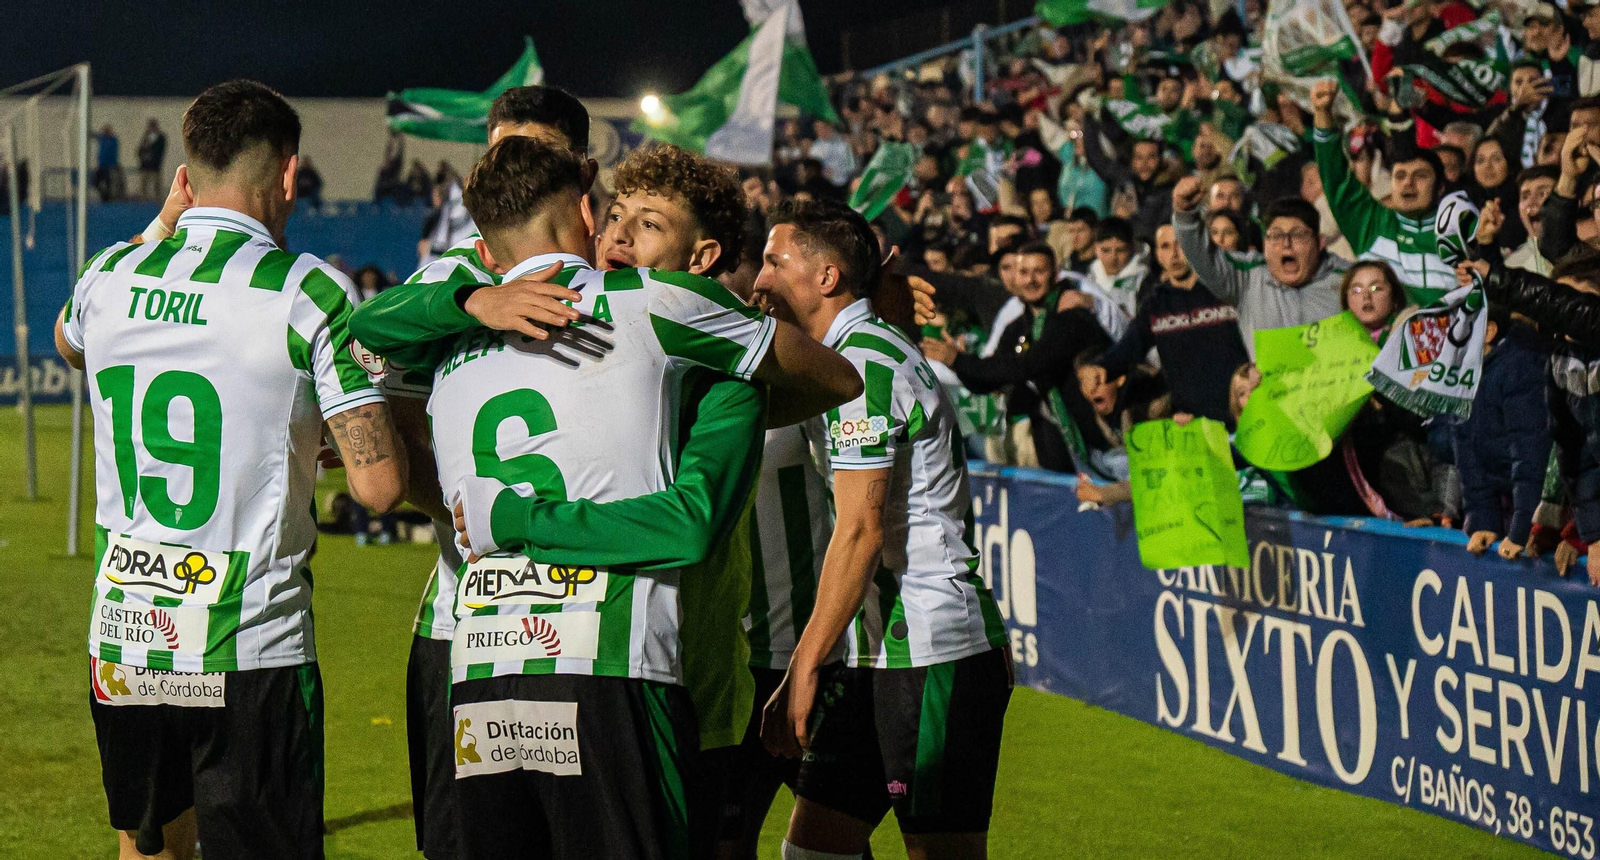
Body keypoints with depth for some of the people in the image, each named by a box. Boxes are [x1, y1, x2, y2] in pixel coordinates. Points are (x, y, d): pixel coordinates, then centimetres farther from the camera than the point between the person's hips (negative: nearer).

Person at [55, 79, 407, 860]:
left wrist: (165, 227, 37)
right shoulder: (308, 293, -10)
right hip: (250, 650, -5)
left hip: (124, 641, 5)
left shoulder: (107, 278, 4)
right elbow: (379, 486, -13)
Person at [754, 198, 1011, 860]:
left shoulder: (861, 363, -13)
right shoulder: (866, 353, 19)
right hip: (878, 656, 10)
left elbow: (861, 529, -20)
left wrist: (804, 668, -20)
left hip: (929, 653, -10)